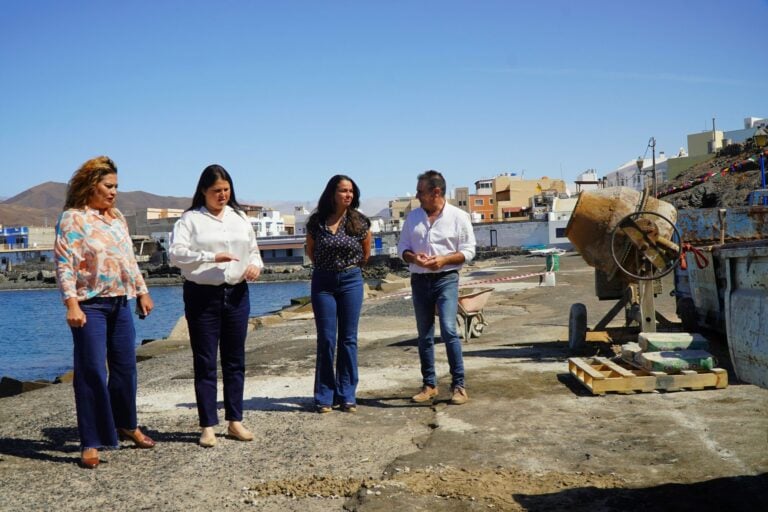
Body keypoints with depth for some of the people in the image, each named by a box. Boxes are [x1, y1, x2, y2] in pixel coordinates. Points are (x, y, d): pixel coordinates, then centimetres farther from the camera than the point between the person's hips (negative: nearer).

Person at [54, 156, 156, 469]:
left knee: (125, 366, 13)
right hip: (90, 305, -7)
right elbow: (64, 263, -13)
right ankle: (91, 443, 3)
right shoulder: (72, 218, -7)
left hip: (120, 303, 7)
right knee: (92, 372, -5)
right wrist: (72, 304, -21)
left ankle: (125, 425, 32)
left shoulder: (117, 217, 14)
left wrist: (142, 291, 17)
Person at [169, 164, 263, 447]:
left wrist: (255, 265, -1)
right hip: (202, 295, -4)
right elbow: (176, 254, -14)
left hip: (236, 294, 4)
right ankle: (207, 426, 8)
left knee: (235, 359, 9)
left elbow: (254, 249, 21)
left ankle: (235, 421, 19)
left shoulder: (240, 217, 13)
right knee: (205, 362, 1)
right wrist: (212, 258, -24)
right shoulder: (190, 219, -2)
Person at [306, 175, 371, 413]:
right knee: (326, 340, 2)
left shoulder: (359, 221, -3)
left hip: (351, 280, 0)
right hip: (323, 282, 0)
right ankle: (325, 396, 9)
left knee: (348, 339, 4)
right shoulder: (317, 221, -3)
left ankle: (347, 395, 12)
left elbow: (366, 251, 12)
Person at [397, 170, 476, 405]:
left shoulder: (458, 216, -3)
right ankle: (429, 384, 19)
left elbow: (468, 251, -2)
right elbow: (402, 246, 12)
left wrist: (444, 259, -17)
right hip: (419, 280, 4)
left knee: (448, 330, -16)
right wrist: (413, 257, -10)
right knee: (424, 335, 9)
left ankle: (458, 385, -8)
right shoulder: (413, 216, 8)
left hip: (446, 279, -4)